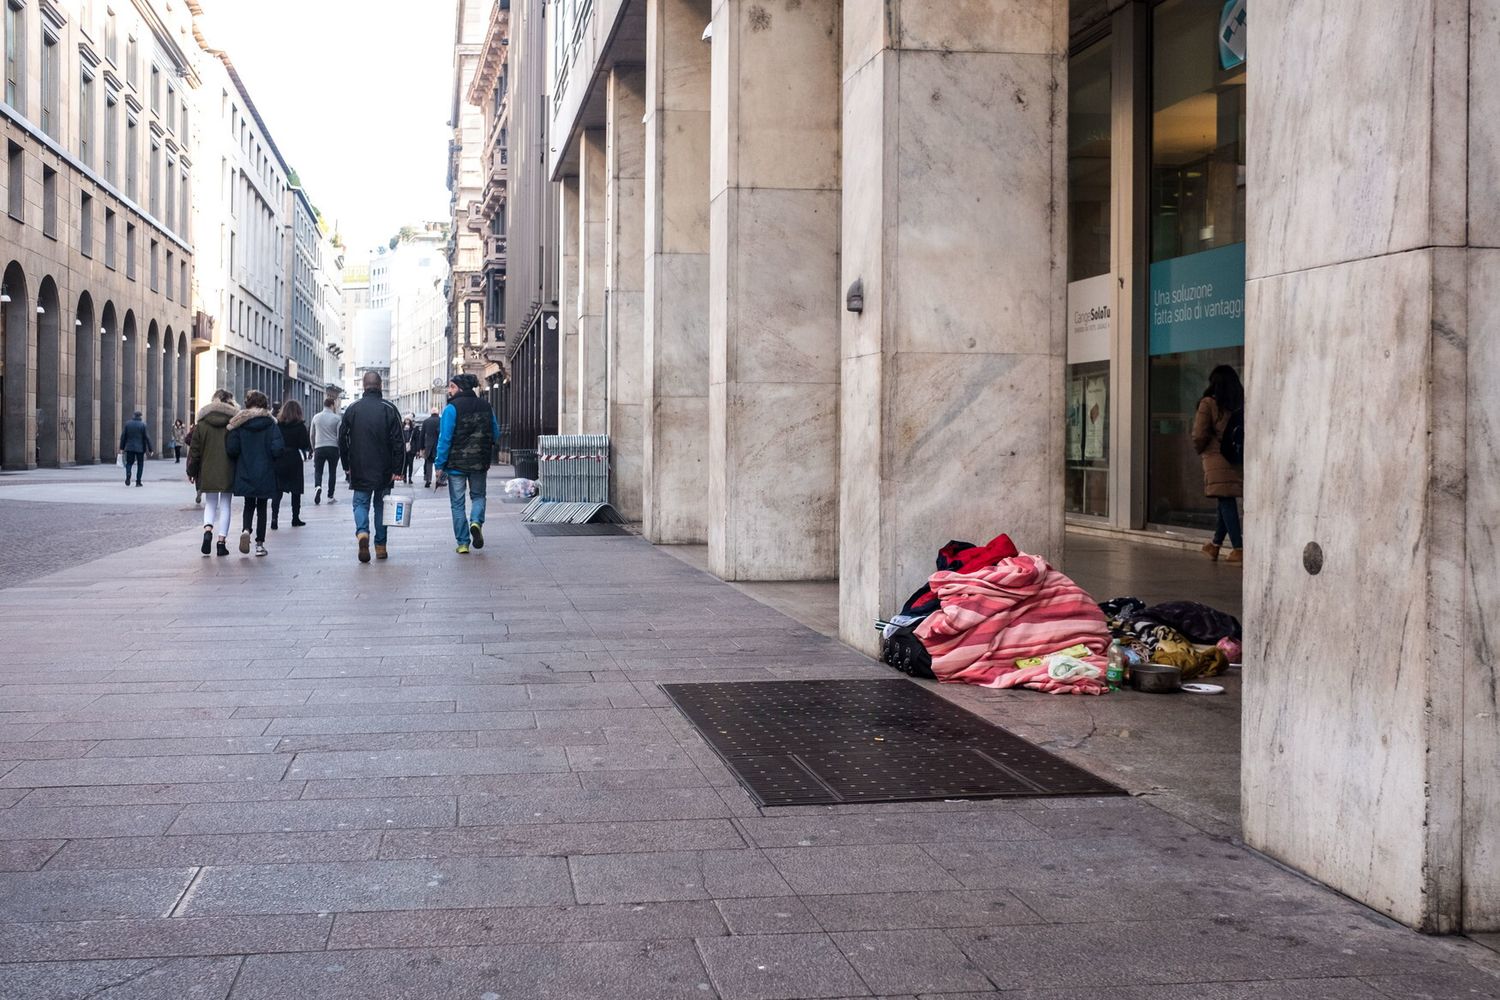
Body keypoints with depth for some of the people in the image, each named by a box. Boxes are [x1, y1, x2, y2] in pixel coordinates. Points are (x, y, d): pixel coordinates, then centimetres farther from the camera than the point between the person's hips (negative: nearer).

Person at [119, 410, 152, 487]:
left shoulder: (128, 423, 1)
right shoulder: (143, 425, -7)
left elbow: (123, 436, 2)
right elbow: (147, 438, -8)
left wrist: (122, 447, 9)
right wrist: (150, 449, -3)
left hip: (130, 448, 2)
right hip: (140, 448, -2)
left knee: (129, 463, 13)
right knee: (140, 465, 9)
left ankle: (128, 475, -15)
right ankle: (138, 481, 6)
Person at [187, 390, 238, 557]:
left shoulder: (202, 423, -1)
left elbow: (195, 449, 2)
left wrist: (191, 471, 11)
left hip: (207, 472, 1)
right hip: (228, 473, -1)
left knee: (210, 504, 14)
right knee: (225, 505, 7)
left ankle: (207, 530, -11)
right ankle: (222, 540, 3)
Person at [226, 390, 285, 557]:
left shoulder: (239, 423, -4)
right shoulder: (270, 424, -7)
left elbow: (231, 449, -9)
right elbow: (277, 449, -14)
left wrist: (242, 456, 12)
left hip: (245, 474, 1)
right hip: (265, 474, -1)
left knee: (249, 505, 17)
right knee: (262, 506, 10)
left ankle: (246, 530, -10)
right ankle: (260, 543, 8)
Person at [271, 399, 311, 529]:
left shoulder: (276, 424, 0)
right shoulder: (300, 426, -7)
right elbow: (305, 445, -8)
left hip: (278, 461, 2)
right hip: (294, 461, -2)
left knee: (277, 491, 3)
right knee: (296, 491, 11)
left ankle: (274, 519, -8)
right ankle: (295, 518, 17)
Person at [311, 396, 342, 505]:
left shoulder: (316, 418, 7)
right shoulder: (336, 418, -3)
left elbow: (312, 435, 12)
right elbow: (339, 436, -5)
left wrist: (313, 449, 21)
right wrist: (340, 448, 6)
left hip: (319, 448, 1)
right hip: (333, 448, -1)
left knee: (318, 471, 6)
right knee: (332, 472, 8)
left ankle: (317, 486, -23)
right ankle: (330, 496, 9)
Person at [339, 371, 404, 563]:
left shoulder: (352, 408, 1)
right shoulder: (389, 408, -4)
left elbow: (342, 439, 5)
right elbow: (398, 442, -7)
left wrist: (347, 465, 13)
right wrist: (396, 469, -4)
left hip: (359, 469, 0)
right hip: (383, 469, 0)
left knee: (361, 502, 8)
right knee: (381, 504, 11)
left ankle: (362, 532, -19)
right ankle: (380, 545, 12)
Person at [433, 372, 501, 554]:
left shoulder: (452, 408, -12)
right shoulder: (485, 406, 4)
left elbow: (445, 438, -14)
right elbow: (496, 434, 11)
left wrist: (440, 464, -8)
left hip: (456, 463, -3)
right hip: (480, 463, 3)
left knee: (457, 503, 6)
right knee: (478, 495, 19)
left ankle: (463, 543, 5)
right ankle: (476, 521, -10)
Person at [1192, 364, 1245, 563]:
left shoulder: (1209, 404, -7)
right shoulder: (1241, 404, 5)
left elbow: (1199, 435, -10)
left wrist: (1200, 449, 9)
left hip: (1217, 459, -5)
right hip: (1238, 459, 5)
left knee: (1226, 502, -3)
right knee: (1227, 501, 15)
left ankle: (1239, 549, -9)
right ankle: (1215, 545, 28)